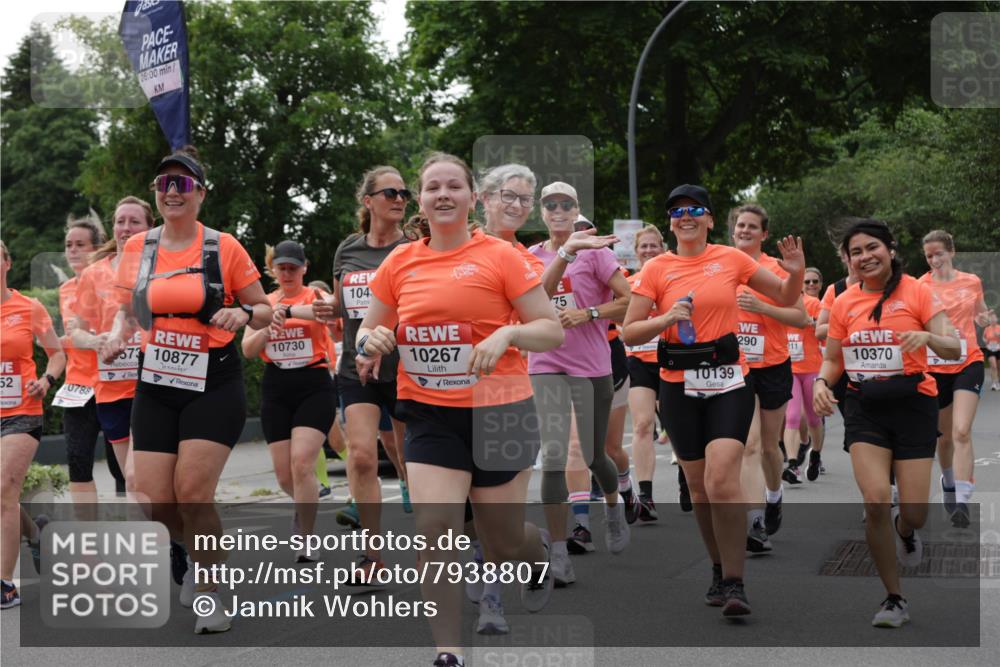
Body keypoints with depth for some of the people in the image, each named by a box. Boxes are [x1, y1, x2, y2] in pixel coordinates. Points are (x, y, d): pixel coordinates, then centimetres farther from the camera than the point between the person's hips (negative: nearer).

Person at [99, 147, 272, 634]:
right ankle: (204, 557, 29)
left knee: (192, 493, -15)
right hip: (156, 388, 3)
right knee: (157, 500, -3)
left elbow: (264, 311, 4)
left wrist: (243, 313, -18)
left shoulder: (224, 248, -4)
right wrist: (117, 334, -4)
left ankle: (210, 591, 6)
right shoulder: (136, 248, 5)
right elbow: (127, 309, 18)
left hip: (214, 386, -3)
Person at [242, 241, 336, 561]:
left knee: (302, 463, -16)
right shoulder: (264, 303, 11)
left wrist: (288, 310, -40)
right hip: (276, 390, 4)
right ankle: (305, 506, 38)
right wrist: (268, 329, -15)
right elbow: (248, 349, 4)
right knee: (284, 473, 4)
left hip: (314, 387, -4)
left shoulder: (314, 296, -1)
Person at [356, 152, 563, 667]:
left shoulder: (500, 256, -5)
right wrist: (373, 340, -7)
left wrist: (507, 334, -24)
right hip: (429, 413, 3)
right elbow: (370, 328, 17)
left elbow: (552, 331, -5)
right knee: (433, 527, -12)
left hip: (498, 411, -2)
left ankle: (539, 553, 46)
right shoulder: (399, 263, 5)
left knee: (503, 538, 8)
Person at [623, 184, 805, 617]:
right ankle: (720, 570, 28)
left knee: (722, 480, -18)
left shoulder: (731, 259, 4)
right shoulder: (657, 269, 3)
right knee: (699, 487, 9)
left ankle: (734, 583, -13)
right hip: (679, 386, 2)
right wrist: (666, 319, -15)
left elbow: (786, 299, 14)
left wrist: (795, 272, -7)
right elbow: (629, 332, 2)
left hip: (728, 382, -2)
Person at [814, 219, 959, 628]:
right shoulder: (844, 303, 4)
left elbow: (954, 350, -10)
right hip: (865, 408, 2)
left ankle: (904, 530, 39)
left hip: (913, 405, -2)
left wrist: (927, 337, -31)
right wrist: (821, 382, -7)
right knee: (875, 501, -15)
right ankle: (894, 599, 2)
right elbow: (833, 359, 14)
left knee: (915, 514, -3)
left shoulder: (916, 292, -6)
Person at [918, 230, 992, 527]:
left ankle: (962, 502, -19)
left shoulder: (972, 282, 4)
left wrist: (984, 319, -3)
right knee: (943, 435, 13)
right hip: (935, 366, 1)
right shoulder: (920, 286, -3)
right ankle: (949, 483, 40)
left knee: (961, 431, -17)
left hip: (968, 363, 0)